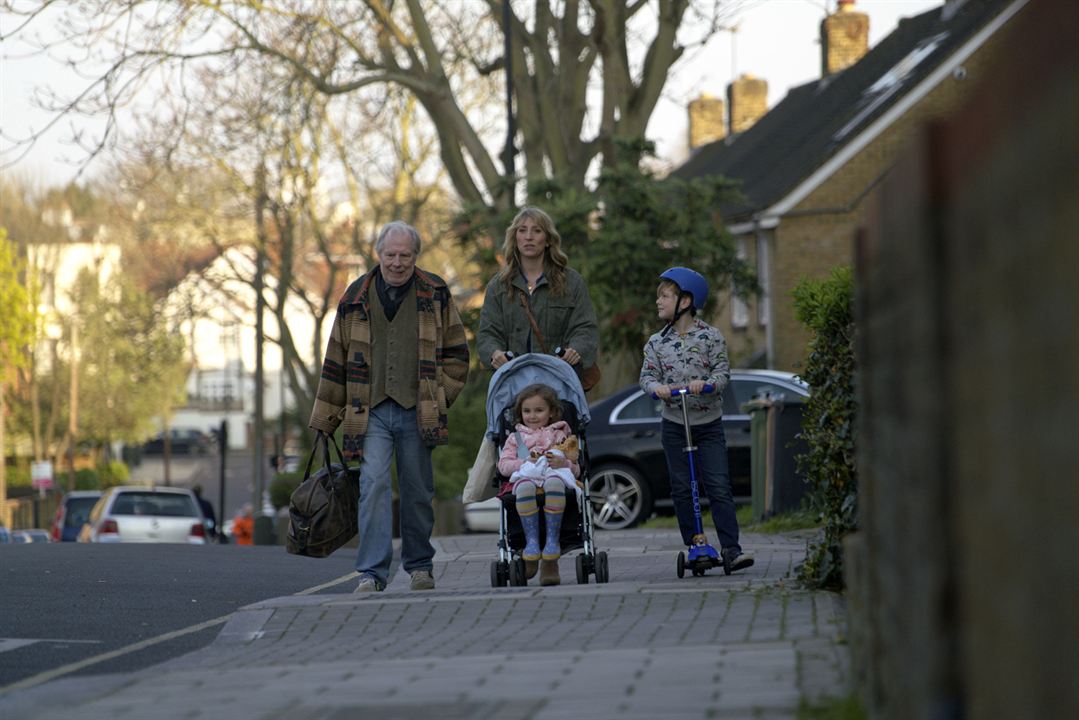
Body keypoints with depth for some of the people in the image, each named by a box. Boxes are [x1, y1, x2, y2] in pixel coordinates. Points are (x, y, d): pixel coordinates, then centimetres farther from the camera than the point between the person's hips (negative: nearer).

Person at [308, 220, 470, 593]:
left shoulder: (435, 294, 4)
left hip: (418, 411, 0)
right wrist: (325, 418, 11)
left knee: (418, 490, 7)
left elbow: (456, 352, 11)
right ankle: (372, 571, -11)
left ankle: (419, 565, 23)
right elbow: (336, 360, 12)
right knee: (374, 485, -11)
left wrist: (442, 394, -1)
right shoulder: (356, 297, 7)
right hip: (371, 411, 0)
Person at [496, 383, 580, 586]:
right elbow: (503, 465, 12)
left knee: (554, 481, -41)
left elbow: (576, 469, 16)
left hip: (555, 475, 0)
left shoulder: (560, 435, 27)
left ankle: (552, 541, -41)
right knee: (524, 485, -40)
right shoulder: (516, 437, 28)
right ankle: (531, 541, -40)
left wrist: (563, 463, -7)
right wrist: (525, 463, -6)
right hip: (526, 477, 0)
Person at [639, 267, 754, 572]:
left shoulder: (710, 336, -3)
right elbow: (647, 374, 2)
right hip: (674, 424, 3)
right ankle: (694, 542, 11)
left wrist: (706, 383, -26)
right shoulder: (657, 342, 5)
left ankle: (730, 547, -10)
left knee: (719, 487, -8)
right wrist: (656, 386, -20)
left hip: (709, 424, -3)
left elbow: (722, 369, -7)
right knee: (681, 488, 4)